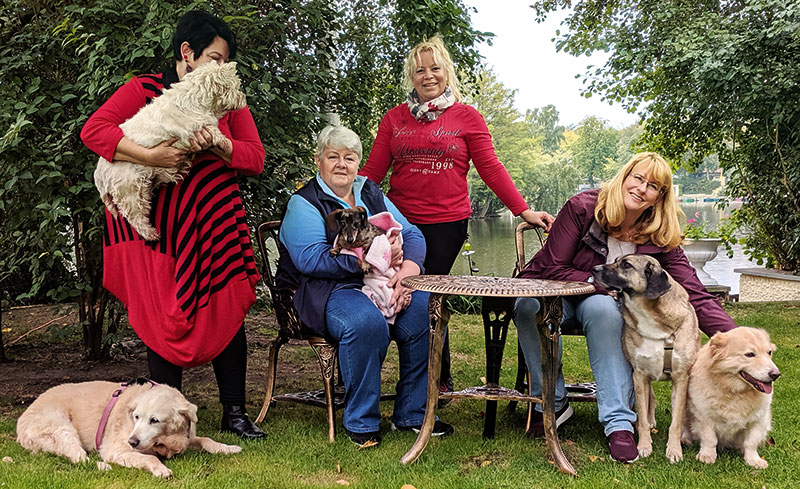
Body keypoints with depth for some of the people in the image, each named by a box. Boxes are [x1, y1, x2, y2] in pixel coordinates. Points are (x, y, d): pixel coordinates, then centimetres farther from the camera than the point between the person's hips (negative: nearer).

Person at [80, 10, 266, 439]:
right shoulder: (143, 90, 2)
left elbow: (256, 157, 4)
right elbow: (93, 130, -10)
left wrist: (219, 146, -16)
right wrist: (148, 156, -21)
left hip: (218, 223, 3)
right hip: (161, 228, -3)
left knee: (228, 313, 3)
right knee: (165, 319, 0)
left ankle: (235, 412, 15)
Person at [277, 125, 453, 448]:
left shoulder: (372, 195, 19)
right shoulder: (304, 203, 1)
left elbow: (411, 235, 9)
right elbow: (310, 259, -15)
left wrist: (408, 269, -13)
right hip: (329, 290, -5)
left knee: (425, 312, -22)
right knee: (367, 321, -35)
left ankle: (412, 413, -5)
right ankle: (361, 421, -15)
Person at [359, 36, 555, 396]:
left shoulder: (466, 117, 6)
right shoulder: (394, 119, 11)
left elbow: (491, 168, 3)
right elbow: (372, 170, 8)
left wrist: (523, 210, -4)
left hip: (447, 223, -2)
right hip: (401, 223, 2)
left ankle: (441, 380, 15)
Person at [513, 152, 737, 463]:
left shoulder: (660, 240, -9)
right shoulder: (583, 207, -16)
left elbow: (696, 294, -16)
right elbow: (551, 267, -16)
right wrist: (603, 282, -23)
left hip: (604, 301, 2)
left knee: (604, 308, -37)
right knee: (529, 306, -38)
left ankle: (618, 422, -33)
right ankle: (553, 403, -18)